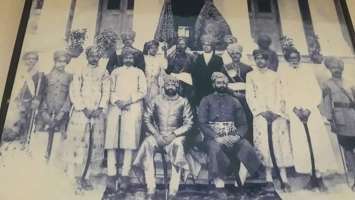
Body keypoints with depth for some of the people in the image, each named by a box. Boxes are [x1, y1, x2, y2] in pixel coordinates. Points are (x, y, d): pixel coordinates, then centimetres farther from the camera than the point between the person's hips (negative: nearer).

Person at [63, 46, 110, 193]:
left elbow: (106, 92, 4)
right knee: (79, 142, -6)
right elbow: (74, 91, -2)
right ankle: (78, 177, 0)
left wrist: (100, 108, -10)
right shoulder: (80, 72, 6)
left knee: (95, 144, 1)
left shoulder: (104, 73, 11)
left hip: (97, 113, 2)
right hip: (81, 112, -2)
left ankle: (86, 175, 9)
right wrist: (84, 109, -12)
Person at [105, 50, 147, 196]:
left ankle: (125, 175, -13)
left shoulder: (139, 72, 19)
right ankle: (111, 174, -11)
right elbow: (110, 89, 11)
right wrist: (117, 101, -9)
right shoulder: (116, 72, 23)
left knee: (130, 139, -12)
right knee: (112, 138, -11)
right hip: (116, 105, 1)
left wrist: (128, 101, -8)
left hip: (133, 106, -1)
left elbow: (143, 91, 7)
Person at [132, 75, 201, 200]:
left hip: (176, 136, -1)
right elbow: (146, 119, 5)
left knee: (178, 144, -35)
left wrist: (173, 135, -15)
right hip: (157, 135, 2)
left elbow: (189, 124, -1)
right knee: (147, 143, -31)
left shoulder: (183, 102, 5)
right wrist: (156, 134, -11)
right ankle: (150, 190, -31)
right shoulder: (156, 100, 10)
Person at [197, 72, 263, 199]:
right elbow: (202, 124, -4)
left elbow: (243, 124, 9)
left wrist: (237, 136, -14)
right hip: (212, 137, -2)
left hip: (231, 137, 2)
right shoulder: (206, 100, 8)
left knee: (246, 146, -30)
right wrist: (217, 137, -19)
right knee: (215, 147, -37)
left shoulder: (234, 101, 16)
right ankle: (219, 188, -34)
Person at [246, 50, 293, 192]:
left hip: (276, 112, 1)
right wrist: (263, 111, -9)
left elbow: (279, 95, 8)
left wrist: (275, 111, -8)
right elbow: (250, 96, 4)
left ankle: (284, 178, -6)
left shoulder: (275, 75, 18)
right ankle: (269, 179, -10)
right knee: (264, 143, -13)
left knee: (280, 142, -9)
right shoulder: (251, 75, 14)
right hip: (260, 113, -1)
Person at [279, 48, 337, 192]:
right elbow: (284, 94, 3)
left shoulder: (308, 72, 16)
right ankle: (311, 176, -2)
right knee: (300, 143, -10)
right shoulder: (283, 73, 12)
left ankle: (319, 176, -4)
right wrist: (295, 109, -11)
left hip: (311, 110, 1)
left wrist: (309, 109, -8)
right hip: (294, 111, -1)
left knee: (318, 141, -10)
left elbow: (317, 93, 8)